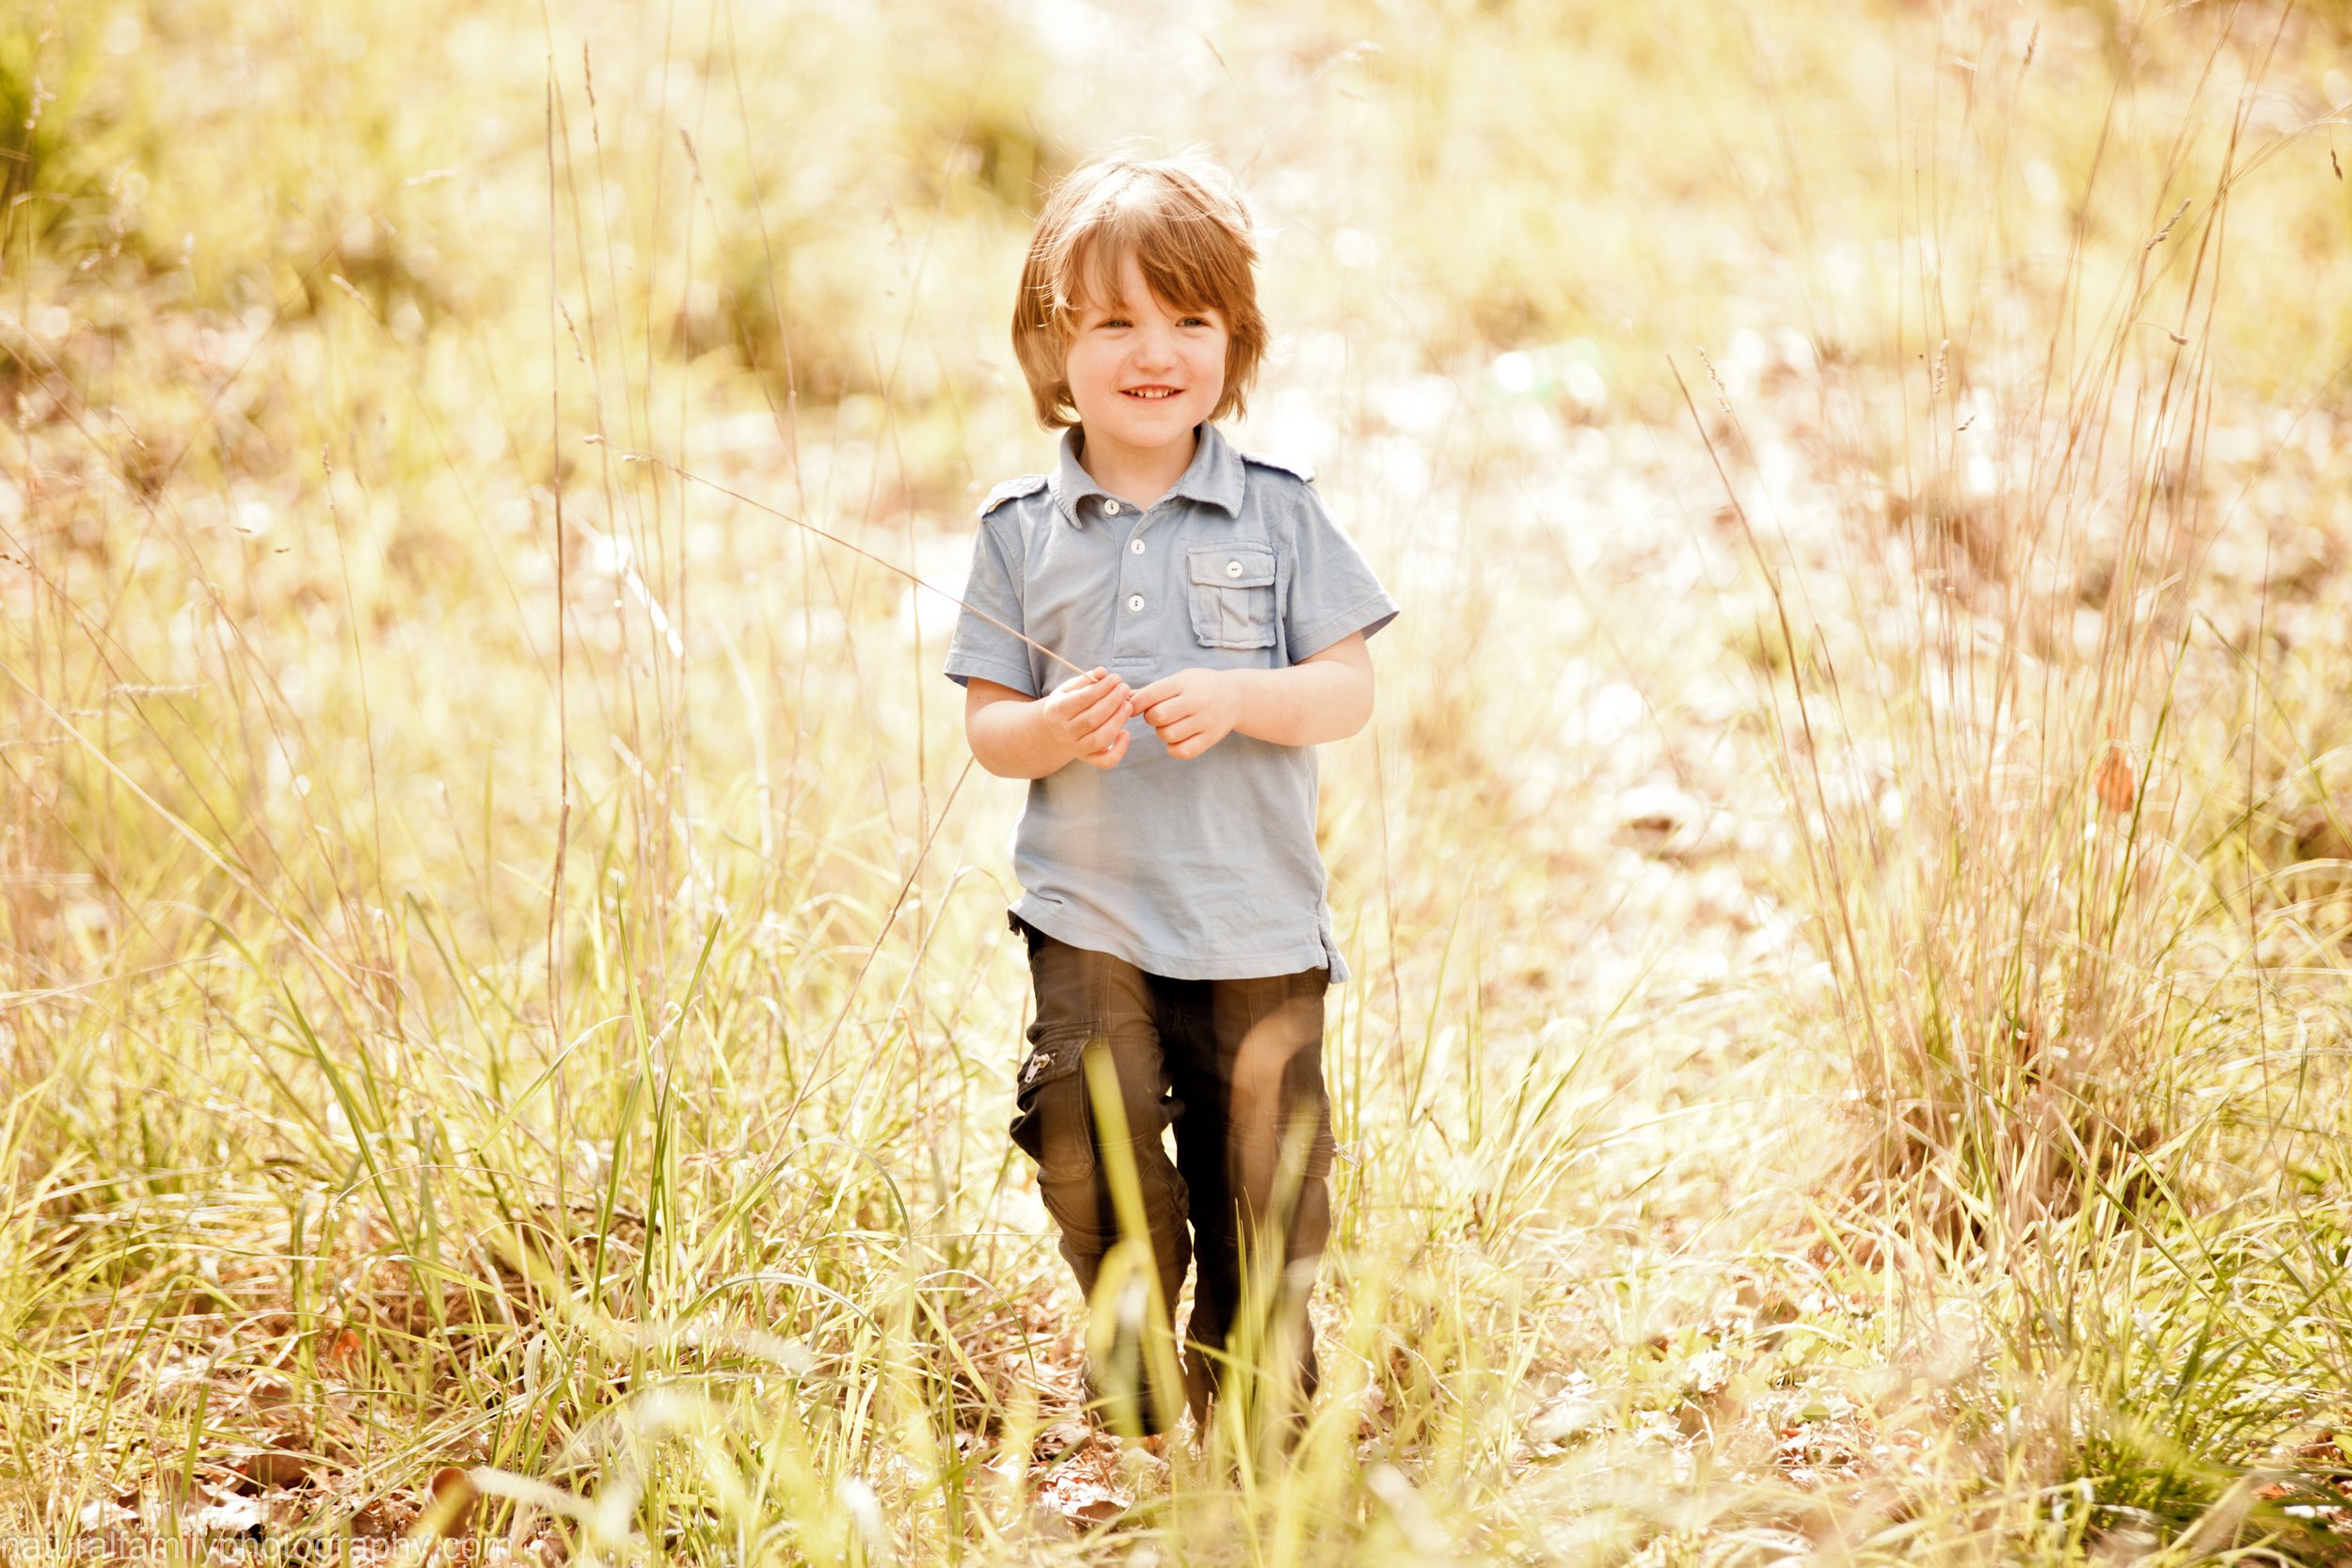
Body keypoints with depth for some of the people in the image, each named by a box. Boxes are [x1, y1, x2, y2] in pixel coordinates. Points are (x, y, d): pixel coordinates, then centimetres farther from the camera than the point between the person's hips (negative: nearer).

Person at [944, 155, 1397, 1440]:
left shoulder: (1277, 513, 0)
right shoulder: (1021, 530, 2)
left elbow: (1350, 692, -2)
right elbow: (985, 723, 3)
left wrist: (1238, 700, -21)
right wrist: (1052, 729, -19)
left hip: (1258, 921, 0)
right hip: (1088, 918, 0)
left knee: (1263, 1172, 6)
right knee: (1098, 1163, -8)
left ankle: (1254, 1380, 25)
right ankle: (1131, 1373, 14)